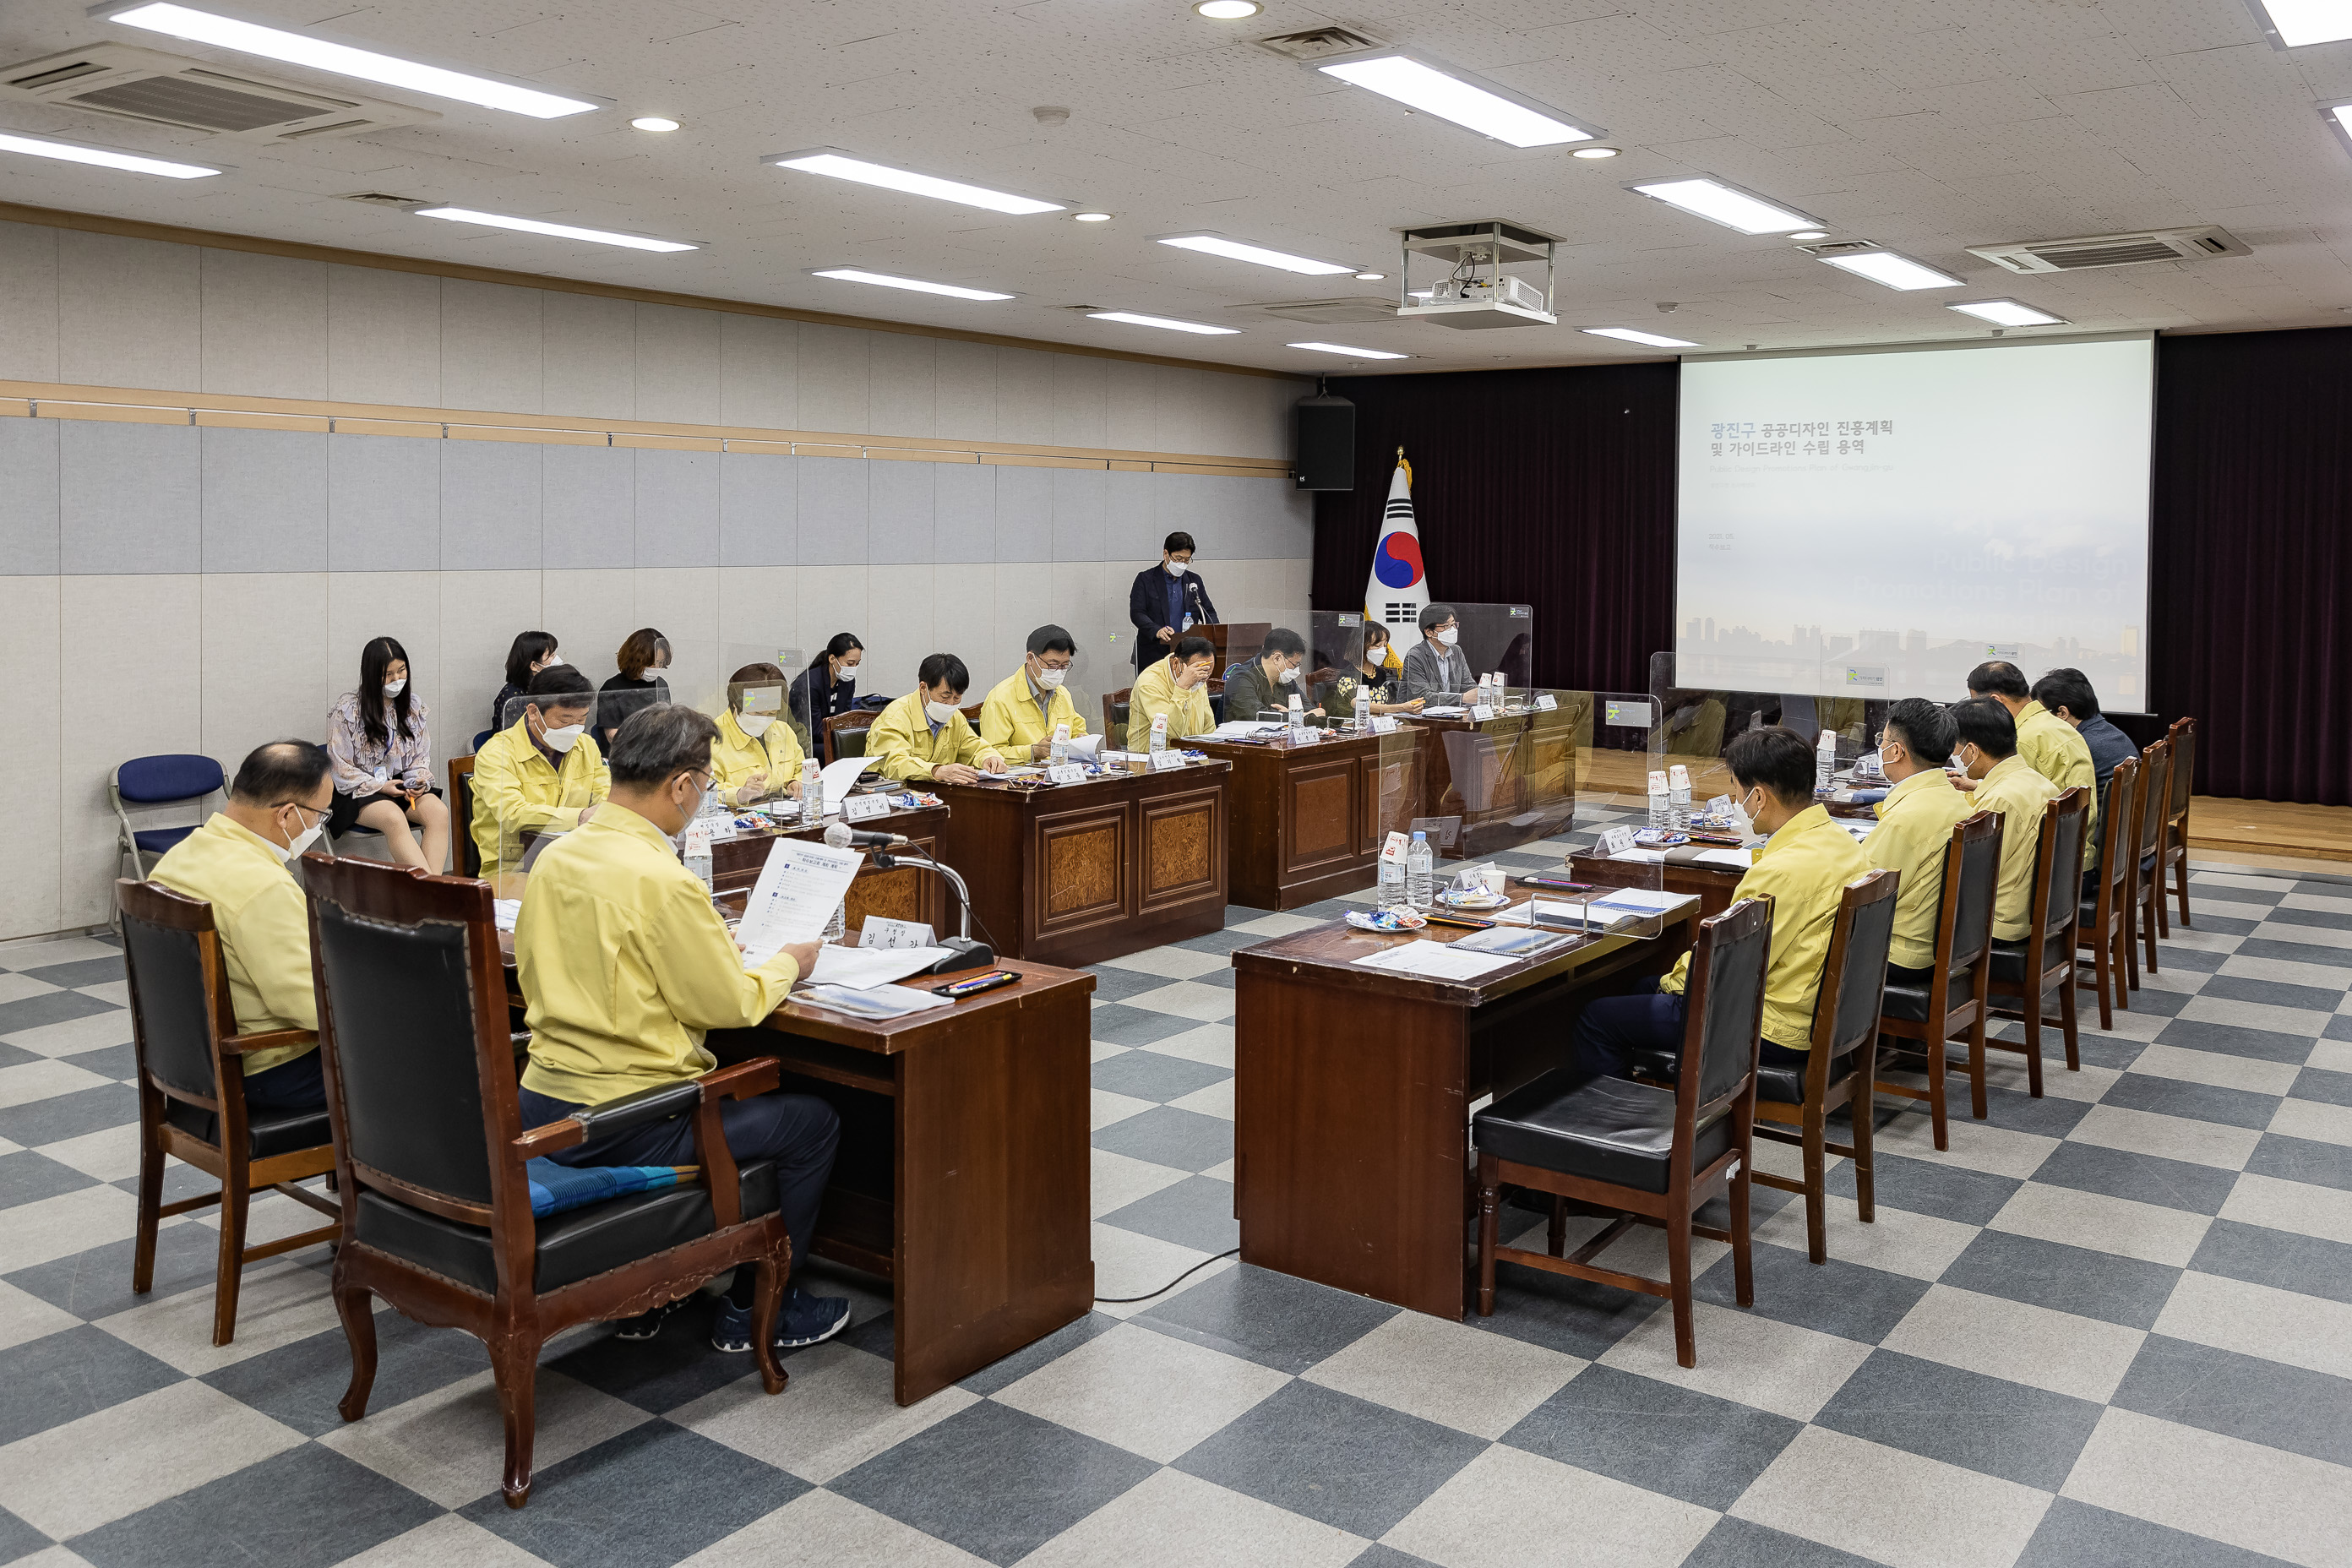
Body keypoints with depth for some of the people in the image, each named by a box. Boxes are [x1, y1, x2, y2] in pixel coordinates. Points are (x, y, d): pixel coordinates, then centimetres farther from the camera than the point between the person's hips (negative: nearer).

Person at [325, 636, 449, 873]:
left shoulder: (414, 706, 8)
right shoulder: (347, 710, -5)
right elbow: (341, 768, -5)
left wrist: (419, 781, -7)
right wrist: (380, 787, -15)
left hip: (403, 786, 4)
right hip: (359, 792, -4)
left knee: (439, 811, -28)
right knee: (394, 818, -37)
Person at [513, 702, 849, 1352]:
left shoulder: (555, 857, 4)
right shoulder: (661, 881, -22)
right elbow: (730, 1005, -15)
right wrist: (787, 963, 7)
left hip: (543, 1104, 9)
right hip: (622, 1126, -9)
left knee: (723, 1095, 34)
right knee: (813, 1122, 7)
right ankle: (754, 1311, 19)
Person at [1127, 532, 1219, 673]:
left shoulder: (1194, 580, 16)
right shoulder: (1145, 579, 3)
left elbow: (1209, 611, 19)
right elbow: (1136, 613, -6)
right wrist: (1156, 631, -24)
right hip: (1153, 656, -3)